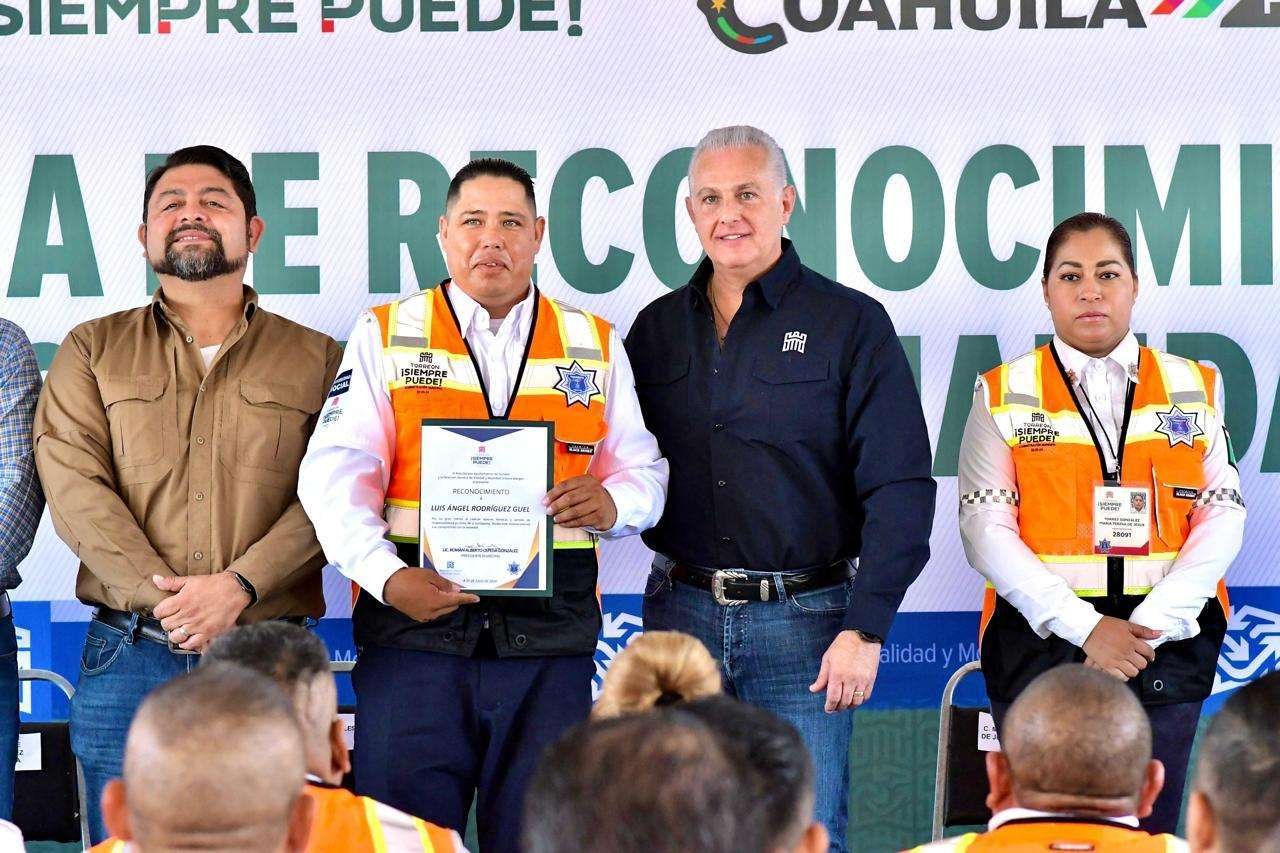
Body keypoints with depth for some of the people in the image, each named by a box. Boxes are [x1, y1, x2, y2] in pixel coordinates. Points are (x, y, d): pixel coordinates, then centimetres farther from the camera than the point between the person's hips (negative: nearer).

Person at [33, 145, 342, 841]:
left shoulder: (317, 361, 11)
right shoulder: (92, 352, 13)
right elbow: (73, 485, -1)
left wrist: (239, 585, -17)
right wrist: (161, 595, -14)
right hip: (127, 656, 1)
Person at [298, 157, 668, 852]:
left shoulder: (595, 345, 15)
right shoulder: (384, 336, 9)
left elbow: (643, 472, 15)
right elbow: (334, 474, -1)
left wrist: (611, 502, -10)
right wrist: (387, 576, -18)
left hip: (550, 635, 2)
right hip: (414, 621, -1)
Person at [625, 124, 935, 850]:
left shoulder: (851, 324, -2)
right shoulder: (657, 328, 11)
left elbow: (900, 490, -6)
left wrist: (866, 628, -12)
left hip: (804, 620, -4)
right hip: (681, 613, 4)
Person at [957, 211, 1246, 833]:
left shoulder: (1193, 389, 11)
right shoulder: (1005, 396, 6)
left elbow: (1222, 518, 3)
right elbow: (987, 531, -3)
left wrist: (1149, 627, -11)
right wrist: (1084, 627, -14)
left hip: (1166, 643, 1)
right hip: (1041, 637, -1)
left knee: (1148, 830, 0)